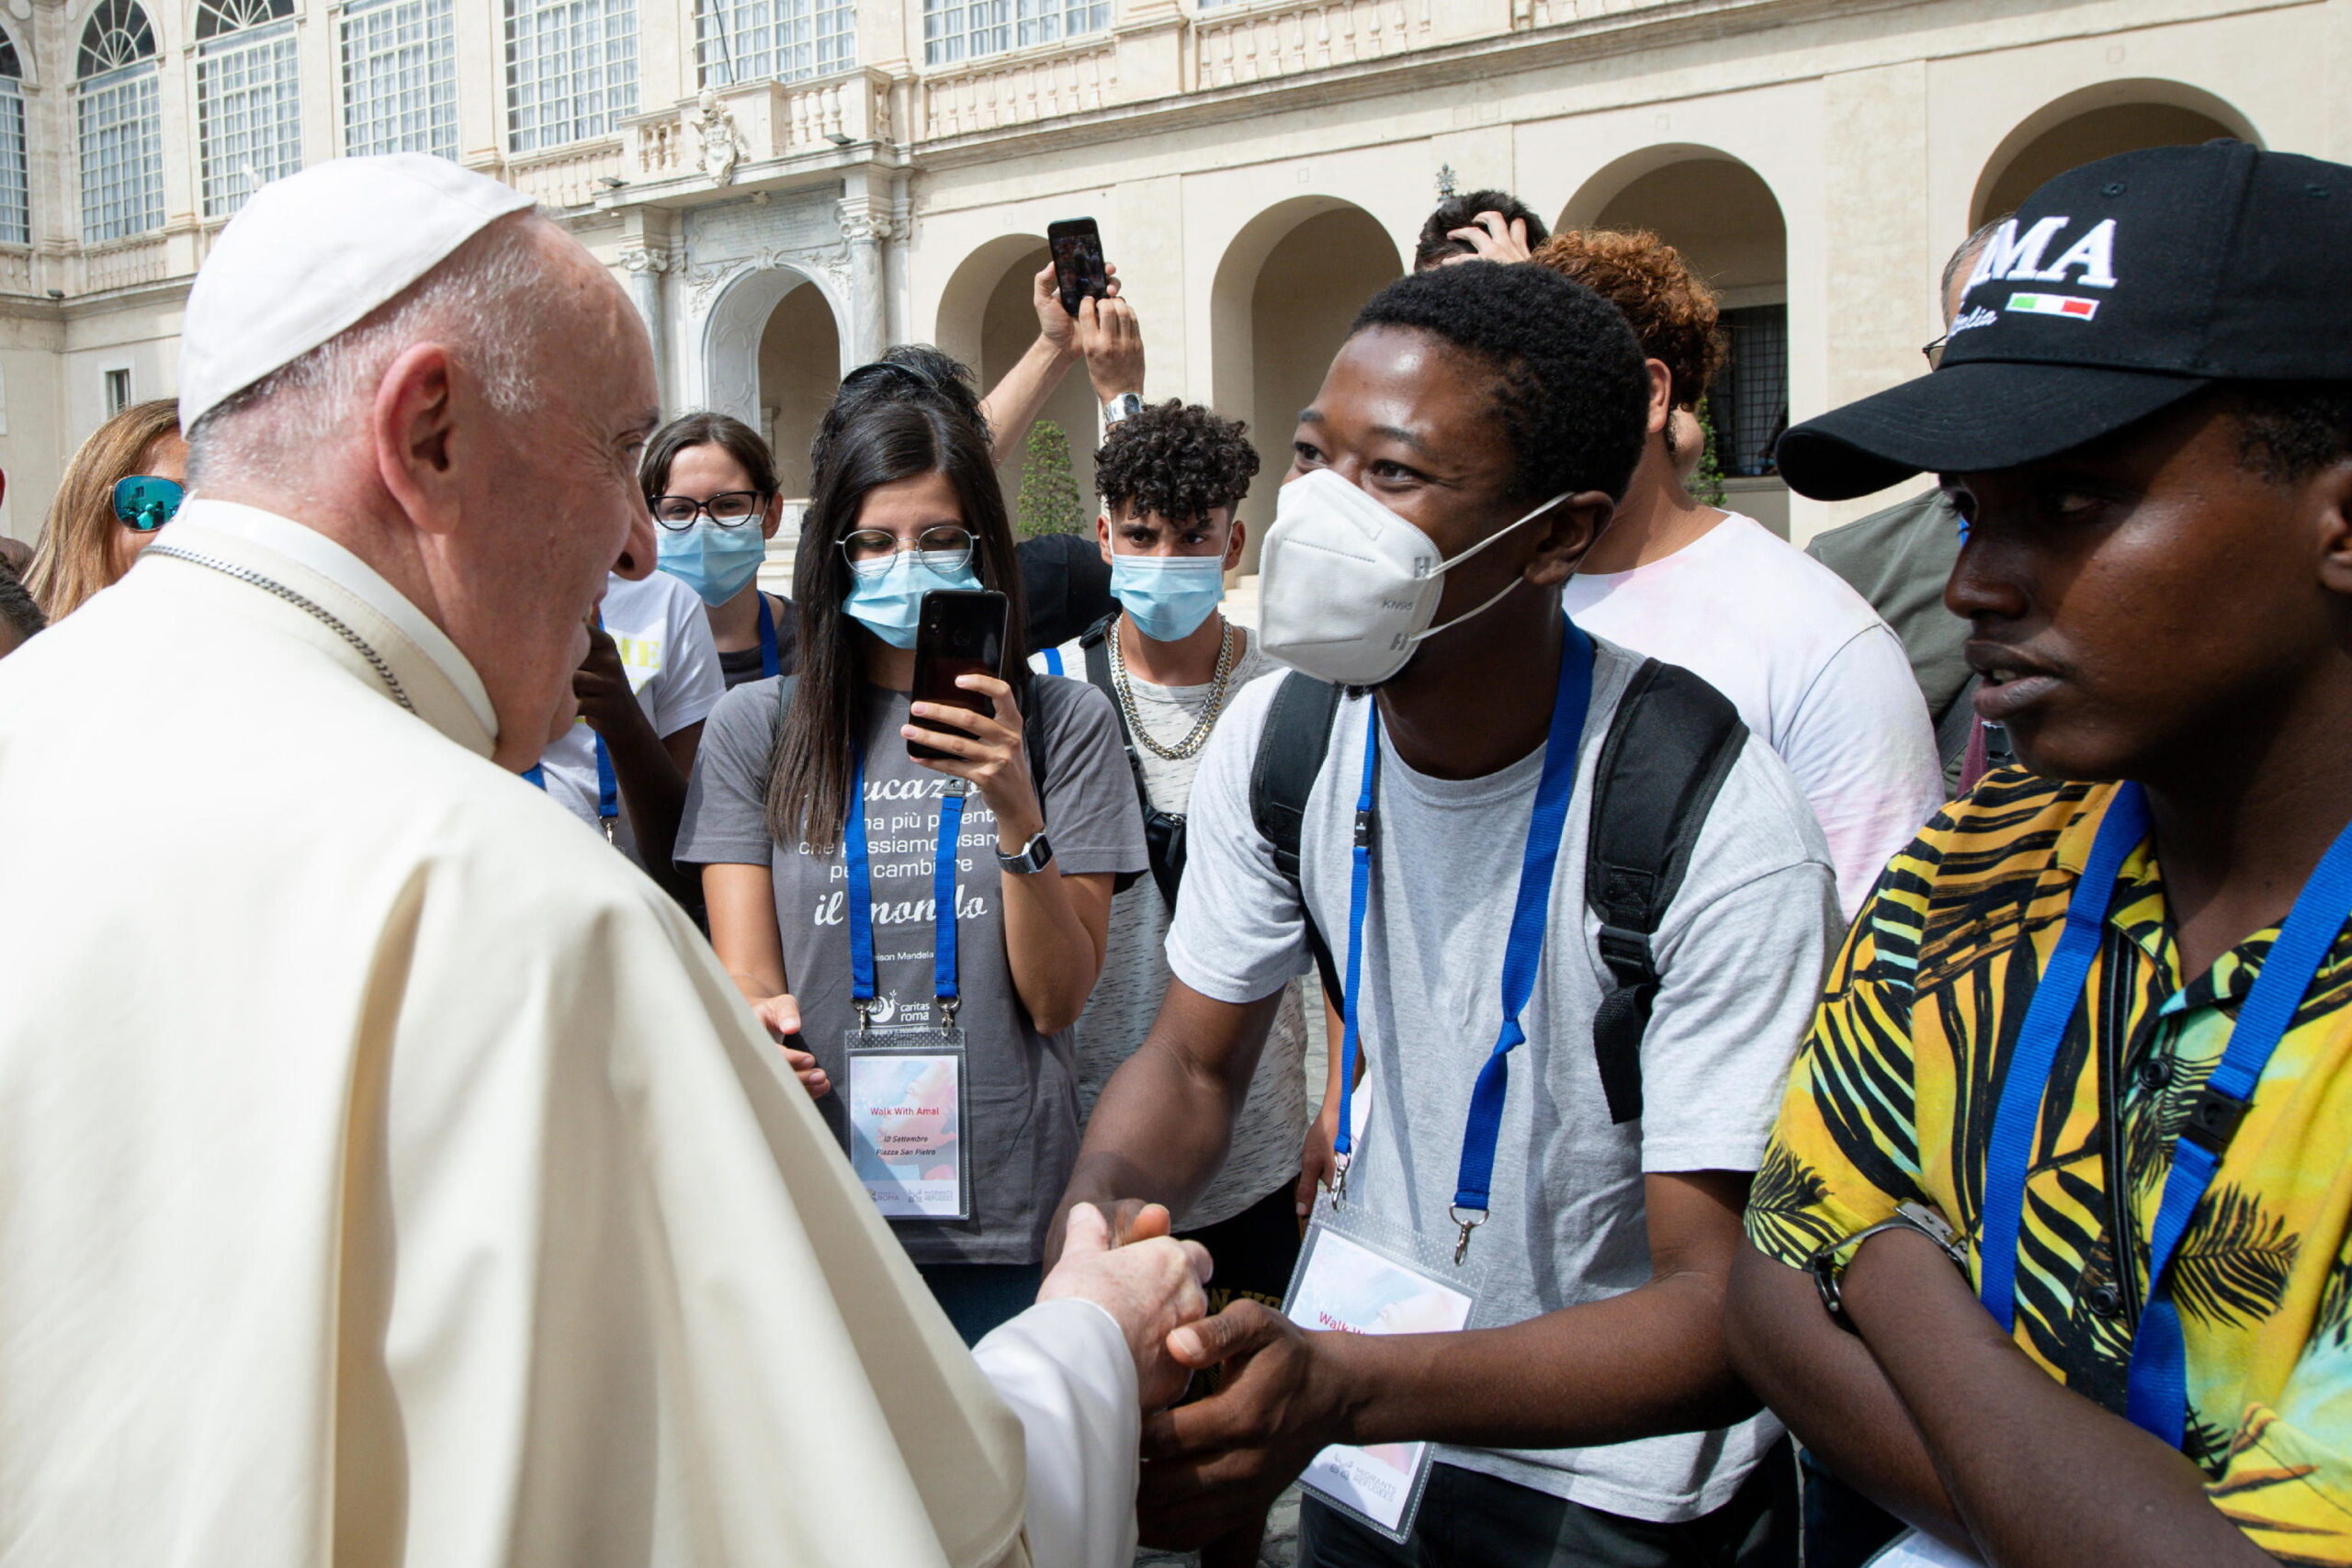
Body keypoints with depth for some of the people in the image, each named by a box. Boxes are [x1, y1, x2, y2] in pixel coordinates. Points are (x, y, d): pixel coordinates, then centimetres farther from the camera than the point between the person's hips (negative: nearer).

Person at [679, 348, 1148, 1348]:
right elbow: (745, 978, -2)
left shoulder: (1065, 723, 1)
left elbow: (1057, 1000, -3)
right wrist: (759, 1028, -25)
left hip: (1005, 1223, 0)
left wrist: (1016, 809, -17)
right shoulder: (756, 726, 3)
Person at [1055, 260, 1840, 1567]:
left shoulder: (1721, 830, -29)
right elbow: (1192, 1066, -1)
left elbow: (1729, 1310, -29)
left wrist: (1338, 1386, -43)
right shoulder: (1277, 740, -12)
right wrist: (1091, 1217, -24)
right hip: (1367, 1411, 5)